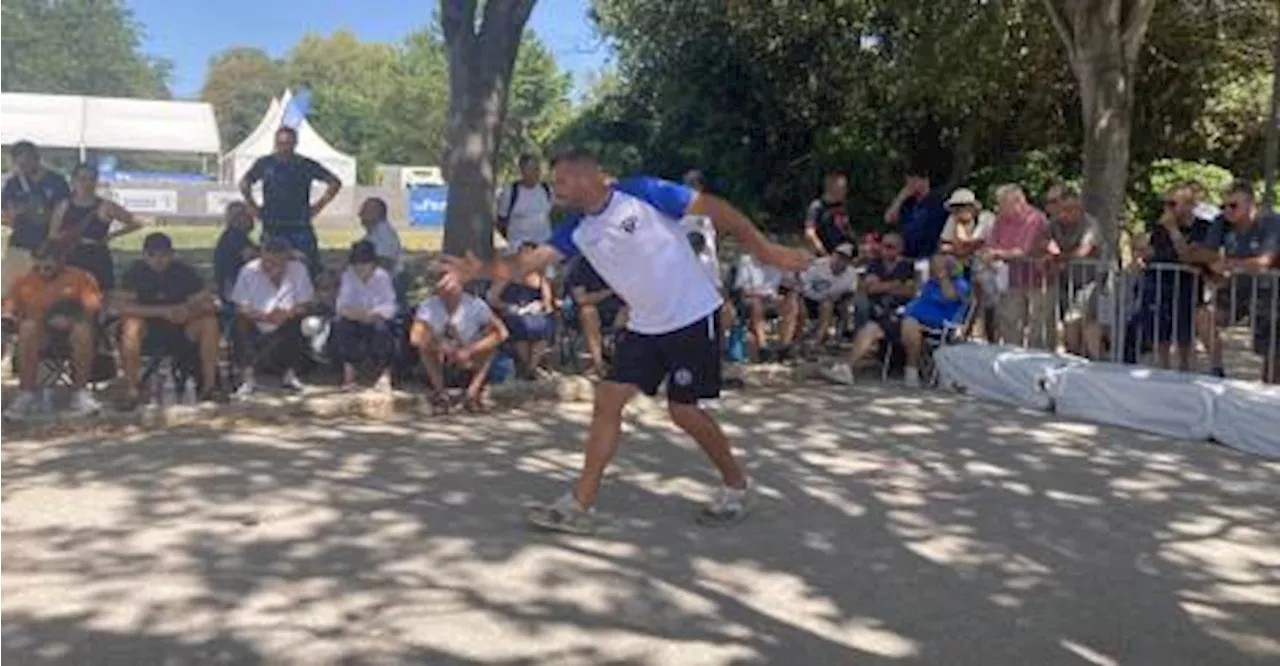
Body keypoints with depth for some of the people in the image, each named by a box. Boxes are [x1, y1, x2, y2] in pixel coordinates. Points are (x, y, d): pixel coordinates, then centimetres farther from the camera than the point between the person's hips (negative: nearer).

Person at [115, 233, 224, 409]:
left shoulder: (183, 270, -9)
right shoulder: (136, 271, -13)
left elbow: (208, 303, -12)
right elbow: (122, 305, -22)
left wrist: (190, 311, -35)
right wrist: (163, 311, -31)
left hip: (179, 329, 2)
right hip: (148, 329, -1)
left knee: (209, 322, -24)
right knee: (132, 324, -34)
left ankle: (209, 386, -19)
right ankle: (132, 390, -25)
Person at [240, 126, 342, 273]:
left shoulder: (307, 165, 3)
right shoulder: (264, 164, 5)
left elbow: (335, 183, 10)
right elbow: (244, 184, 20)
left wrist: (319, 206, 5)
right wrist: (252, 207, 11)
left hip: (301, 228, -1)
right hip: (272, 229, 1)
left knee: (310, 269, -5)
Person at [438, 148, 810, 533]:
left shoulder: (642, 193, -15)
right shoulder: (577, 231, 2)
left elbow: (713, 208, -13)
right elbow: (532, 261, -5)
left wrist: (764, 249, -16)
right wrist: (481, 270, -21)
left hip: (692, 316, -6)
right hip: (645, 326, 6)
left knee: (682, 410, -3)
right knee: (608, 400, -1)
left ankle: (735, 485, 21)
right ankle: (578, 505, 5)